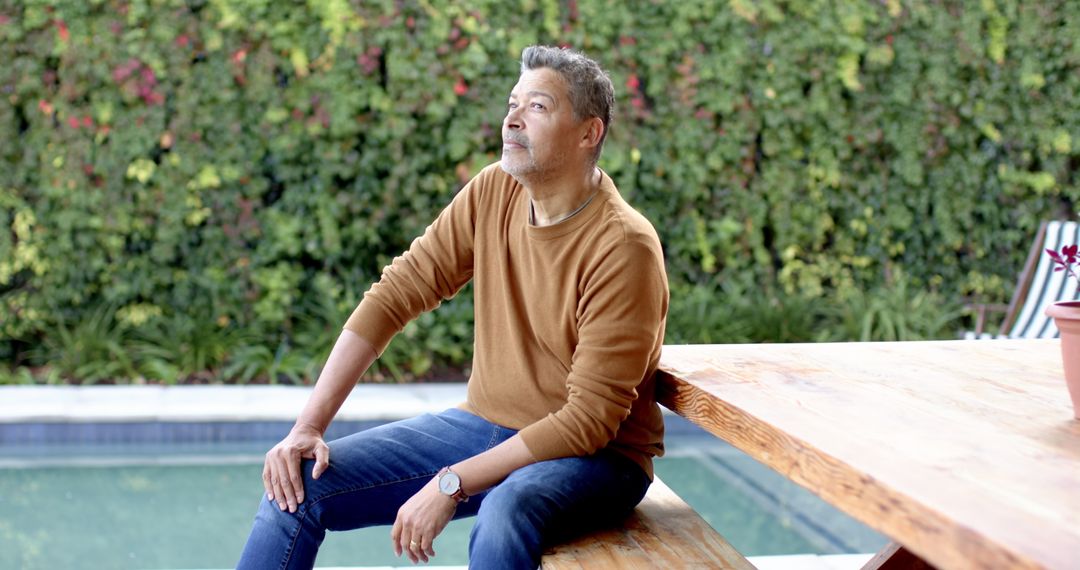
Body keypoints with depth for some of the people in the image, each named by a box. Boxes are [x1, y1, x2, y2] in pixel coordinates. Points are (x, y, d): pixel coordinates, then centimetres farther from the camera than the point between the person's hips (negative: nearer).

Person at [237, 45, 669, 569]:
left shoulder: (623, 246, -21)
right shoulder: (494, 191, -2)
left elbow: (590, 419, -22)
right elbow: (396, 294, -3)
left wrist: (451, 485, -25)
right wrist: (308, 426, -11)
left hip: (597, 457, -6)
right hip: (482, 424, 6)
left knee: (503, 517, -40)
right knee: (299, 483, -6)